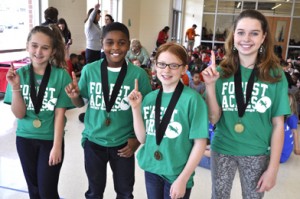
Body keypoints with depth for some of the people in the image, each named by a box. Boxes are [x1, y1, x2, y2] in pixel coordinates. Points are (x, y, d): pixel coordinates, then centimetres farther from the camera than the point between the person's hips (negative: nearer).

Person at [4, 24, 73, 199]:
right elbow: (19, 114, -8)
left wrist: (57, 146, -11)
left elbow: (60, 114, -10)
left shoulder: (61, 75, -13)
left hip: (50, 139, -3)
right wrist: (15, 87, -22)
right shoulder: (19, 74, -5)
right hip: (25, 138, 3)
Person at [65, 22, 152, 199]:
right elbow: (81, 103, 2)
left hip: (123, 143, -1)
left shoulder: (139, 74, -13)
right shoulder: (89, 70, -9)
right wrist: (74, 96, -19)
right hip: (94, 141, 1)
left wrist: (137, 139, -10)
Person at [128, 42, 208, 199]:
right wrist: (136, 108, -10)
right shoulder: (149, 98, 0)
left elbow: (200, 143, -12)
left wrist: (183, 179, -12)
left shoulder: (192, 99, -16)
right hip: (151, 170, 5)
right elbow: (142, 138, 1)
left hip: (177, 174, -4)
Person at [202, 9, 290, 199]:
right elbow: (214, 119, -7)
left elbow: (278, 124, -5)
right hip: (222, 149, 1)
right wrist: (210, 85, -21)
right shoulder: (222, 71, -6)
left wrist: (273, 168, -6)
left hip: (257, 153, 0)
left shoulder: (275, 74, -8)